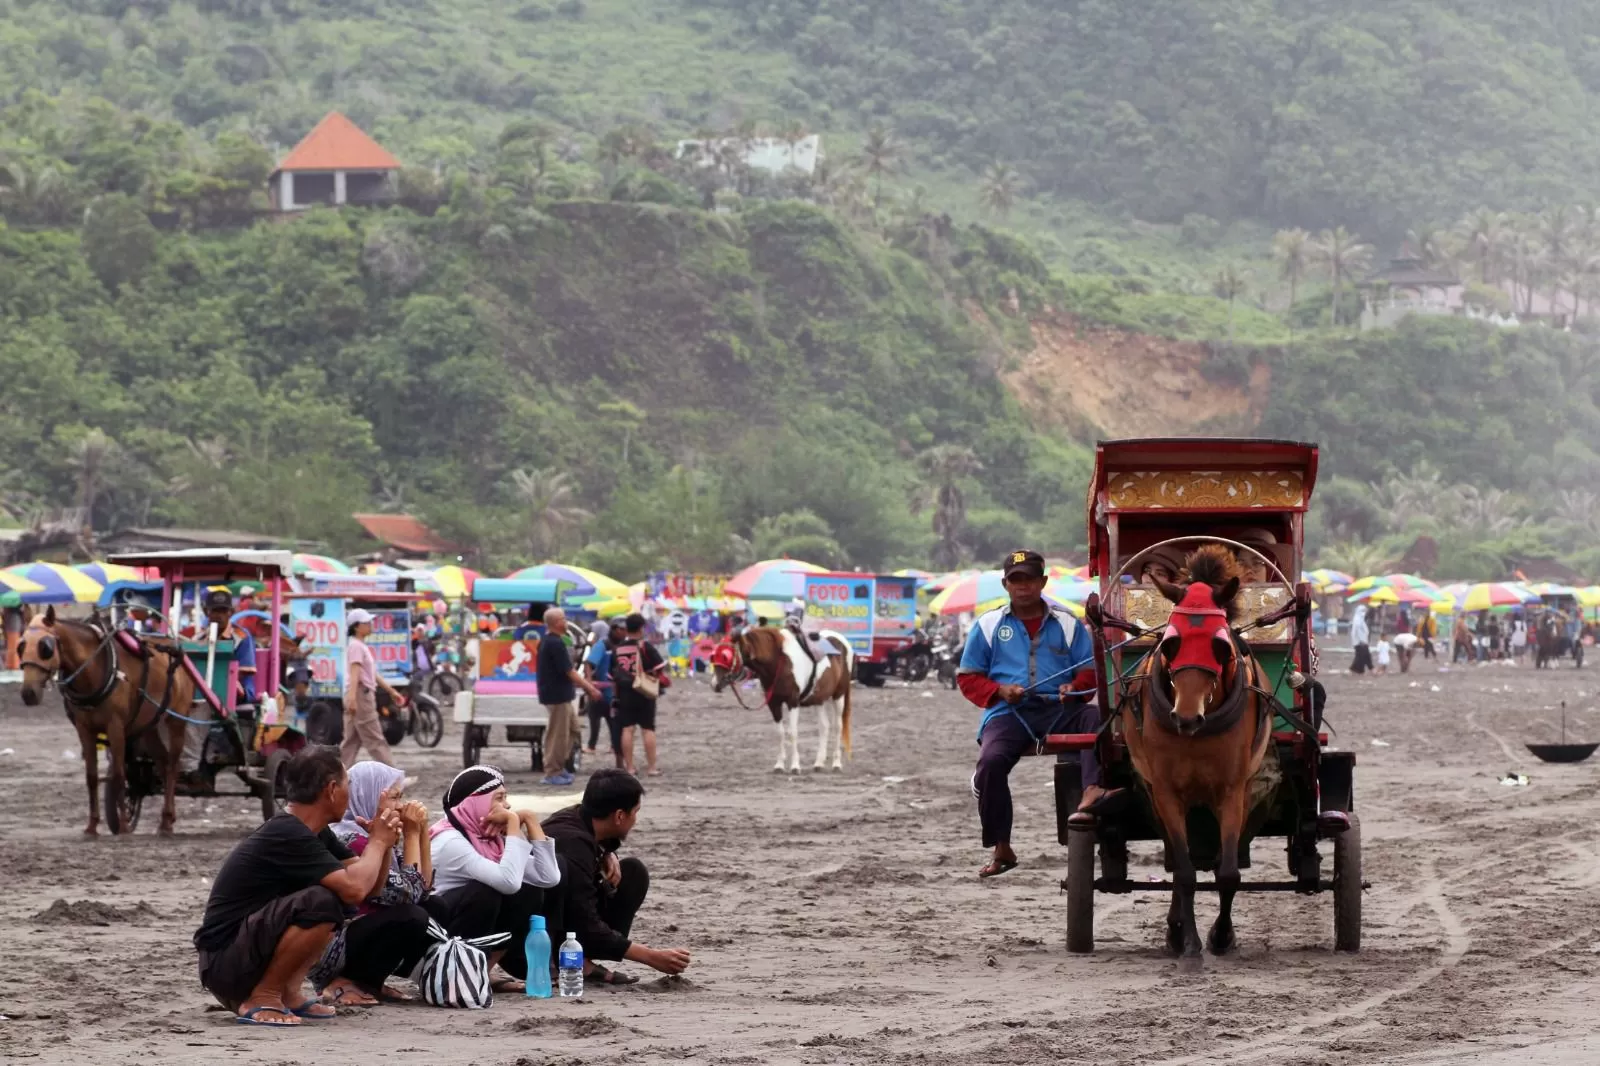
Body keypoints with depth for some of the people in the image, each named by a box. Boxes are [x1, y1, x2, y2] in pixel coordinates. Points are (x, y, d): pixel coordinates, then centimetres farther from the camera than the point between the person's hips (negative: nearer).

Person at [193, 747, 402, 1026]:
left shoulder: (312, 832, 9)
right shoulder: (287, 836, -21)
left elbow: (370, 885, 12)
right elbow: (354, 889, -29)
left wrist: (383, 840, -6)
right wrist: (378, 841, -11)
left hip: (251, 951, 10)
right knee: (321, 902, -28)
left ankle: (288, 993, 7)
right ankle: (261, 999, -14)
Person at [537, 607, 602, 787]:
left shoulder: (548, 641, 12)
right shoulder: (556, 644, -20)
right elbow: (569, 672, -19)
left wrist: (586, 683, 19)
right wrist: (589, 688, -12)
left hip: (561, 694, 10)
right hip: (557, 696, -10)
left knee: (572, 728, 18)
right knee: (558, 734, -3)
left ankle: (558, 767, 22)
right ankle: (552, 773, 3)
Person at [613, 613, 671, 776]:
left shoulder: (618, 649, 5)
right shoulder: (645, 646, -8)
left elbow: (613, 674, 10)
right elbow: (660, 668, -9)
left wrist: (617, 694, 18)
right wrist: (666, 681, 11)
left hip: (624, 693, 3)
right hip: (644, 693, -3)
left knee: (626, 729, 4)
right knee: (648, 729, 2)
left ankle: (628, 767, 4)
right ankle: (652, 767, 3)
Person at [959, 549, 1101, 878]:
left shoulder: (1066, 625, 14)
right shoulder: (988, 626, 13)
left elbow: (1091, 671, 12)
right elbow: (968, 678, 13)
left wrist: (1075, 687, -12)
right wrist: (998, 691, -8)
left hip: (1059, 708, 1)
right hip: (1009, 712, -1)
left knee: (1095, 718, -31)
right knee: (991, 761, -29)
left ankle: (1092, 793, -50)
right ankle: (1001, 849, -16)